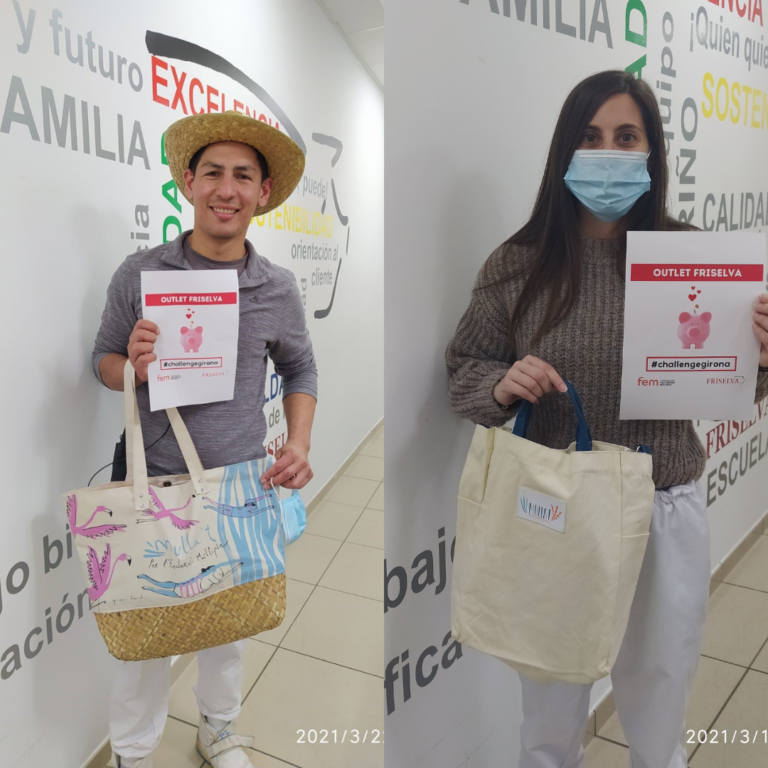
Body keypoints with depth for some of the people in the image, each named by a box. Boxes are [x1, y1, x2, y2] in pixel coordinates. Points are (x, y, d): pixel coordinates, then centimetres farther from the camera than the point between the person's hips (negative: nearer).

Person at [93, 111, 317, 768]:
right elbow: (104, 360, 3)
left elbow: (300, 370, 8)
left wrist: (299, 444, -6)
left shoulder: (278, 288, -3)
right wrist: (135, 369, -20)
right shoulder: (139, 274, -7)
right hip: (156, 480, -1)